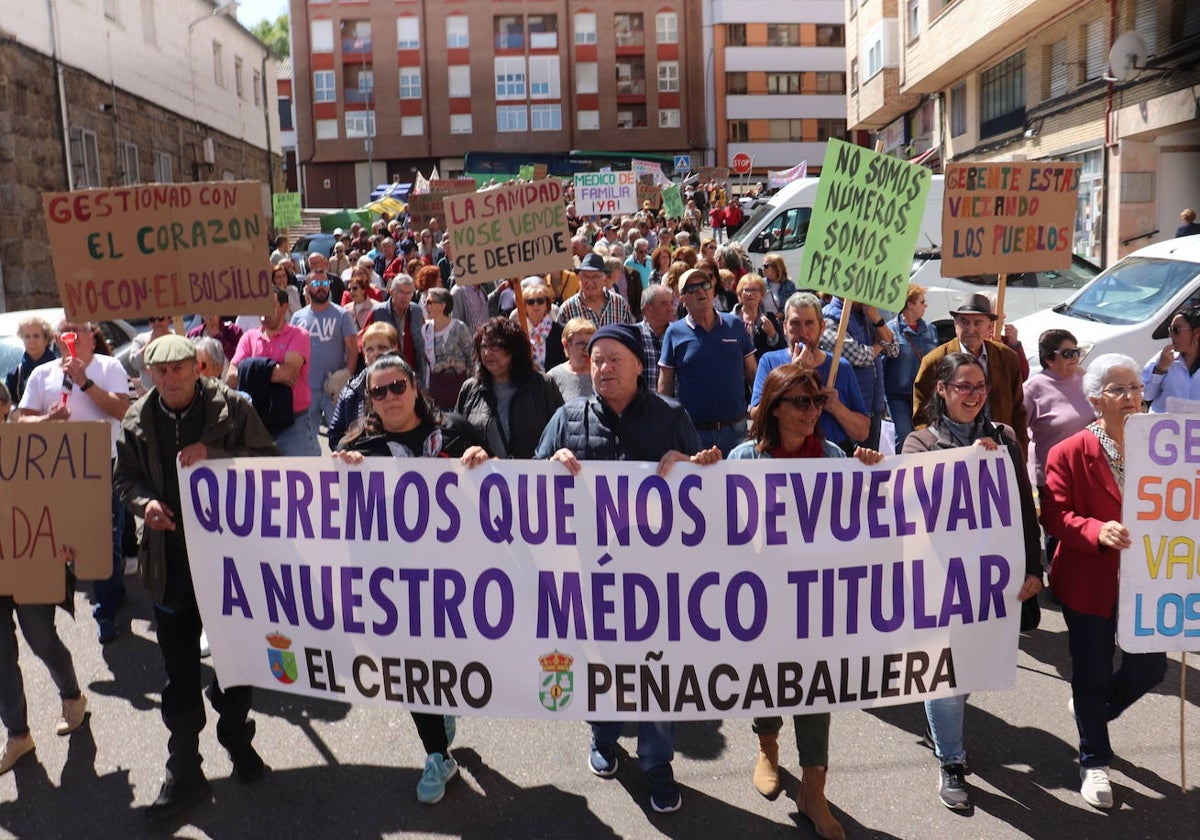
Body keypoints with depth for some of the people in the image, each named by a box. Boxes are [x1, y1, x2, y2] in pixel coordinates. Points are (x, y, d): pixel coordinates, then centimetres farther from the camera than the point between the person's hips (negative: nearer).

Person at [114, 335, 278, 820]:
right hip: (170, 558, 2)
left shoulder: (230, 407, -8)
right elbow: (125, 477, 12)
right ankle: (184, 770, 20)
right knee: (179, 670, 7)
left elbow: (268, 458, -8)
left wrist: (213, 453, -21)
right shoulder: (138, 419, 2)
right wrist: (144, 502, -9)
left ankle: (237, 739, 36)